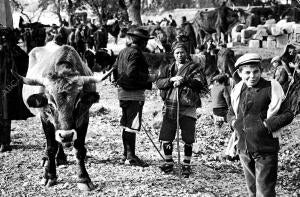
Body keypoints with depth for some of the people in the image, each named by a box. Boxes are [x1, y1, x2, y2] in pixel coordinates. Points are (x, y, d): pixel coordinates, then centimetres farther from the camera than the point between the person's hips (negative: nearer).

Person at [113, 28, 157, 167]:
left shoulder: (123, 52, 13)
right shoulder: (135, 53, -15)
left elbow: (115, 70, 18)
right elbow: (132, 73, -24)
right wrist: (149, 77, -15)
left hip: (122, 92, 10)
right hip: (134, 94, -9)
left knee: (126, 125, 15)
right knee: (132, 125, -7)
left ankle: (126, 155, 22)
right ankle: (131, 157, -5)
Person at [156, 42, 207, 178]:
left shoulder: (193, 68, 4)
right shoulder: (167, 69, 16)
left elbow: (200, 83, -11)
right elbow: (159, 83, 2)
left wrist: (183, 80, -20)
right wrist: (171, 79, -15)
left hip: (187, 108, -3)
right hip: (169, 107, 3)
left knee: (188, 140, 1)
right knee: (165, 138, 3)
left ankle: (186, 165, 16)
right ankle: (168, 163, 21)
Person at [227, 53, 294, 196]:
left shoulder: (270, 88, -10)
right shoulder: (238, 91, 5)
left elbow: (288, 114, -8)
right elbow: (231, 113, 21)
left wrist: (268, 125, -17)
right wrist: (234, 122, 0)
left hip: (265, 151, -5)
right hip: (244, 149, 5)